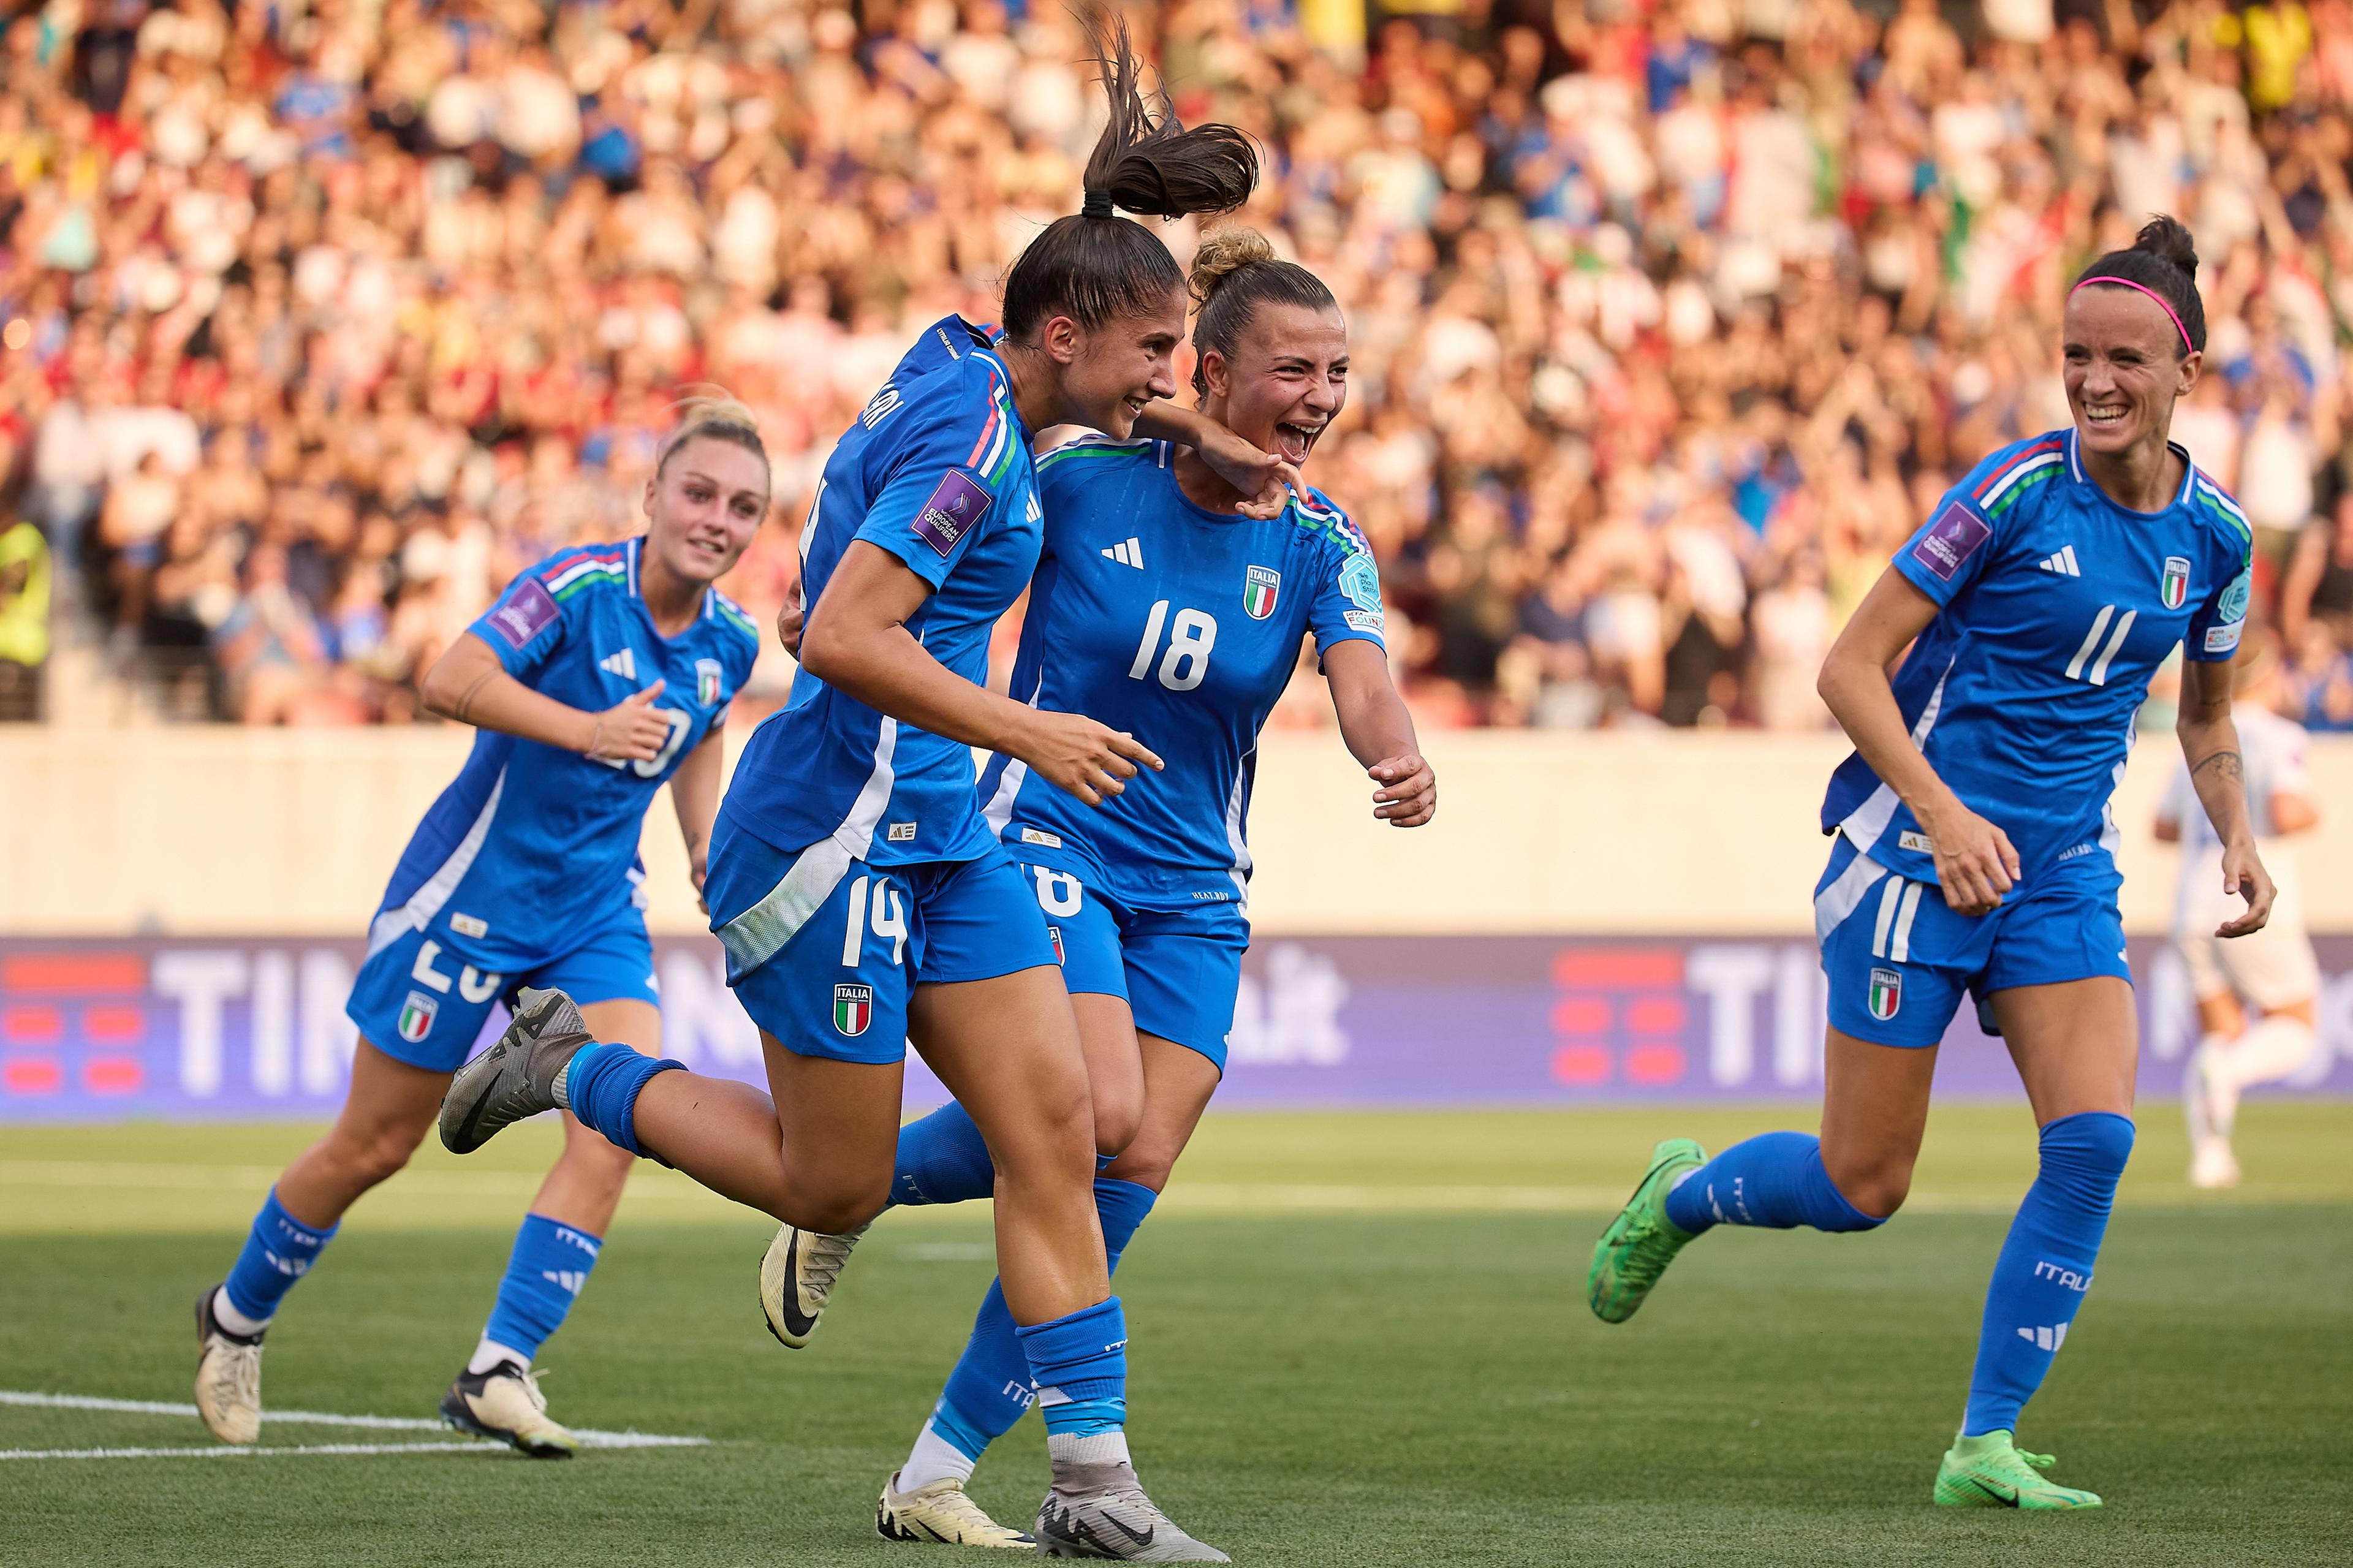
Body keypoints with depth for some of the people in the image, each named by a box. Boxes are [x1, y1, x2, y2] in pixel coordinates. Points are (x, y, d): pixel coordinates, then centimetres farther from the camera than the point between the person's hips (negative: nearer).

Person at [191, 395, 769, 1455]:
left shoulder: (728, 644, -1)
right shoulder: (579, 588, -21)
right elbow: (450, 682, -32)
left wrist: (708, 849, 6)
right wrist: (587, 730, -39)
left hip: (597, 910, 5)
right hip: (474, 890, -5)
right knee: (375, 1147, 7)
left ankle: (498, 1373, -14)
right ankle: (236, 1316, 32)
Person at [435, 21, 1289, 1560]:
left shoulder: (961, 366, 9)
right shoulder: (973, 443, -19)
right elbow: (843, 637, -26)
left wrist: (1189, 428, 23)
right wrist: (1022, 731, -22)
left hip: (936, 835, 9)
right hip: (831, 835, -9)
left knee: (1057, 1128, -1)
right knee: (831, 1187, 1)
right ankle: (577, 1068, 22)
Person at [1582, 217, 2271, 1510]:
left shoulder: (2213, 534, 3)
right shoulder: (2019, 491, -14)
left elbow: (2206, 717, 20)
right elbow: (1852, 667, -13)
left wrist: (2236, 836, 2)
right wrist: (1944, 813, -23)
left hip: (2062, 871, 5)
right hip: (1914, 853, -5)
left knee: (2094, 1137, -14)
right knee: (1861, 1188, -1)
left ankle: (1983, 1448, -5)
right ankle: (1676, 1196, 33)